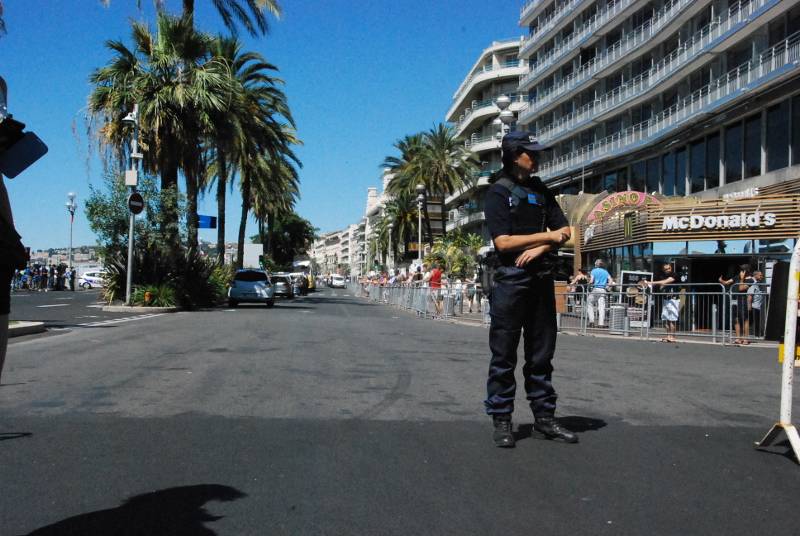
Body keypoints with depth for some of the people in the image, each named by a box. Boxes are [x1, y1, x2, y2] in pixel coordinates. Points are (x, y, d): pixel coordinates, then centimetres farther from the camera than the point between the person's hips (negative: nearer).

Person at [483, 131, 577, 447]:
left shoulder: (541, 191, 16)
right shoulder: (498, 193, -3)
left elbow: (564, 231, 10)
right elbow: (503, 242, -13)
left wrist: (538, 249, -8)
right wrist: (547, 236, -11)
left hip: (541, 279, 6)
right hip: (510, 281, -6)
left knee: (541, 354, 9)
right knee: (504, 355, -1)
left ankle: (544, 417, 16)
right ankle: (501, 421, 5)